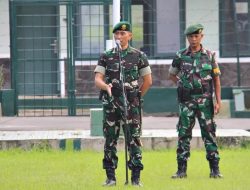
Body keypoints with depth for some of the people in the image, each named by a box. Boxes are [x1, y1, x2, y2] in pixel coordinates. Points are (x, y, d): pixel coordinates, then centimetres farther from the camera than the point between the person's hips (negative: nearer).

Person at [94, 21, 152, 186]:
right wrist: (106, 86, -20)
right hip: (110, 104, 2)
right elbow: (97, 79, 1)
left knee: (134, 140, -4)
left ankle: (136, 177, -1)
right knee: (110, 140, 3)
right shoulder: (106, 56, 8)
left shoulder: (139, 56, 4)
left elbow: (148, 81, 9)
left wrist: (136, 96, 8)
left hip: (131, 105, -2)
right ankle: (110, 177, 9)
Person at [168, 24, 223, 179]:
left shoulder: (210, 55, 2)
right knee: (184, 134, 1)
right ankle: (182, 169, 6)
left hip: (205, 100, -1)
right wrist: (183, 84, 4)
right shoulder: (180, 56, 5)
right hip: (186, 101, 1)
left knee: (209, 132, -1)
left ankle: (215, 169, 4)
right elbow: (172, 74, 18)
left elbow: (216, 78, 2)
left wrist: (218, 100, -4)